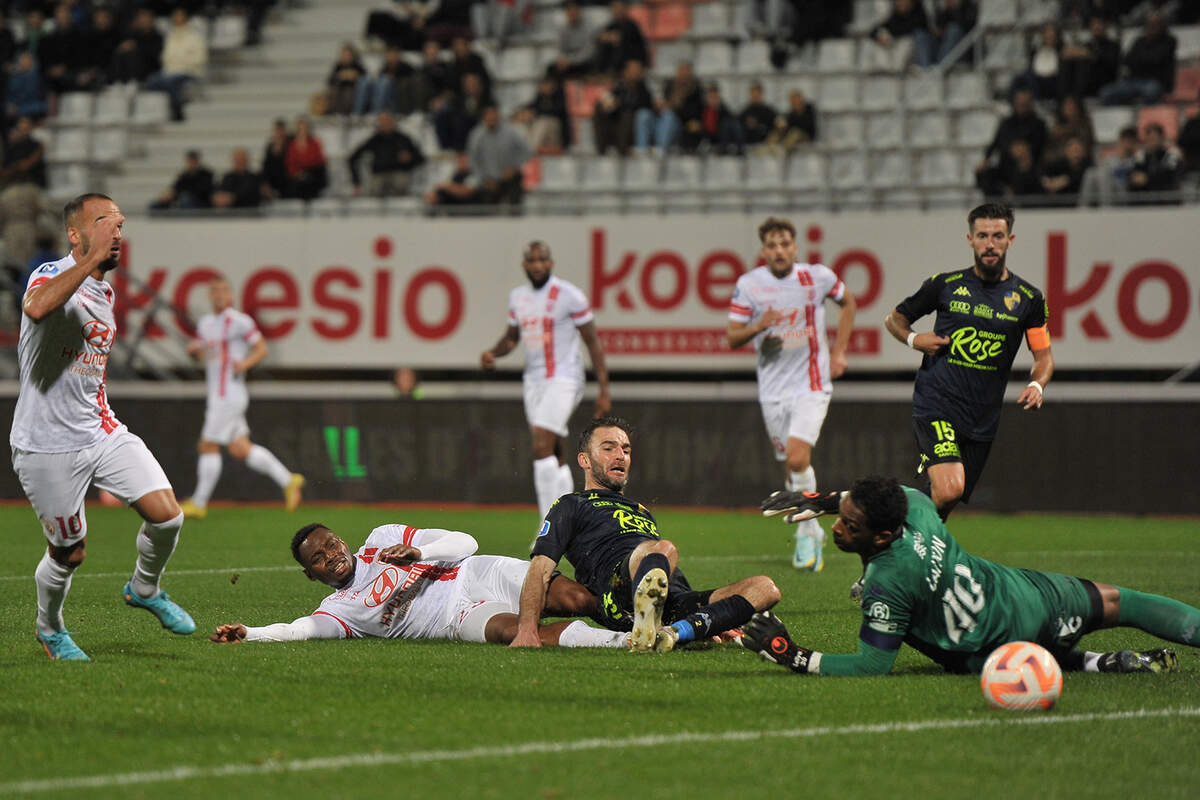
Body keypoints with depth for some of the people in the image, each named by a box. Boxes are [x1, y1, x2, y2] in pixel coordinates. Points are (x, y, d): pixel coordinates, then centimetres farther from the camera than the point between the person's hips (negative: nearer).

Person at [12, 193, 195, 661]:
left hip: (103, 433, 7)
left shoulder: (104, 294, 13)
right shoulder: (52, 275, -14)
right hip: (48, 444, -7)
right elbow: (38, 307, -40)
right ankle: (49, 628, 32)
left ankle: (145, 589, 20)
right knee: (69, 553, 4)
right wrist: (93, 258, -36)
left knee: (166, 514, -8)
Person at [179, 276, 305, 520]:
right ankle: (288, 480, 16)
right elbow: (194, 351, 20)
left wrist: (245, 363, -23)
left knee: (209, 446, -5)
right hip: (216, 397, 9)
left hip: (230, 396, -9)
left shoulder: (239, 321, -9)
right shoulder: (206, 322, 15)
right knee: (240, 449, 9)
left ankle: (199, 503, 3)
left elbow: (261, 348, -6)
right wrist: (195, 349, -3)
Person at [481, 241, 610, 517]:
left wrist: (604, 389, -9)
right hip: (533, 381, 7)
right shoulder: (518, 297, 10)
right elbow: (511, 337, 24)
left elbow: (593, 342, -6)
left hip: (562, 380, -7)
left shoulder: (570, 296, -9)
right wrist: (492, 353, 1)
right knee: (554, 456, 10)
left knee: (542, 448, -18)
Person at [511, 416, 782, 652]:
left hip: (679, 603, 7)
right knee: (664, 549, -37)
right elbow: (541, 568, 9)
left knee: (766, 588, -17)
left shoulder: (643, 512, 44)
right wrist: (527, 629, -10)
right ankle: (644, 632, -58)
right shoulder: (572, 506, 23)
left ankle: (676, 632, -36)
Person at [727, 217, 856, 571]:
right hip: (773, 388, 2)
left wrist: (839, 352, 9)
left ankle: (806, 532, -6)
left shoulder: (817, 277, -5)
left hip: (812, 384, -2)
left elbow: (848, 303, 16)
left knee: (798, 458, -20)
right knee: (791, 465, 7)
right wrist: (758, 327, -23)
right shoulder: (748, 285, -5)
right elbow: (732, 338, -2)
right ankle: (812, 534, 26)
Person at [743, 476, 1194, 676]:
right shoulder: (914, 505, -14)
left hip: (1005, 651, -6)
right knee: (1115, 603, 27)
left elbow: (872, 666, -24)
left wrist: (794, 657, -24)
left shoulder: (886, 585, -33)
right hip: (1035, 594, 6)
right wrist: (823, 502, 10)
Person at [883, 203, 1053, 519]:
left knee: (946, 503, 8)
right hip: (935, 408, -3)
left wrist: (1037, 385, -9)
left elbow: (1044, 356, 12)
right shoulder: (945, 285, 2)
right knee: (949, 489, -25)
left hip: (982, 421, 3)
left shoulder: (1028, 298, 5)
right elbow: (894, 319, 16)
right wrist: (914, 339, -5)